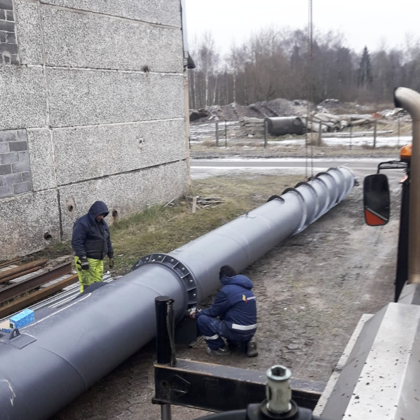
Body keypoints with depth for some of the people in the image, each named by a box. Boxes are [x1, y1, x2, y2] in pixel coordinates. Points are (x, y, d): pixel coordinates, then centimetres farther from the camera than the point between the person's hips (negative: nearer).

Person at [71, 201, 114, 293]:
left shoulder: (102, 223, 14)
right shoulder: (82, 223, -13)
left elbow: (107, 240, 22)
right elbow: (76, 242, -19)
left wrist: (111, 256, 19)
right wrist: (83, 259, -24)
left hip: (99, 261, 8)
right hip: (86, 260, -8)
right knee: (87, 286, -11)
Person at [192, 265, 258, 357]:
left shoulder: (226, 291, -13)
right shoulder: (247, 288, 12)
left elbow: (214, 311, -2)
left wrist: (196, 315, 16)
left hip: (237, 332, -8)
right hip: (251, 332, 8)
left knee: (202, 320, -3)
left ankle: (219, 348, 7)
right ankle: (245, 343, 15)